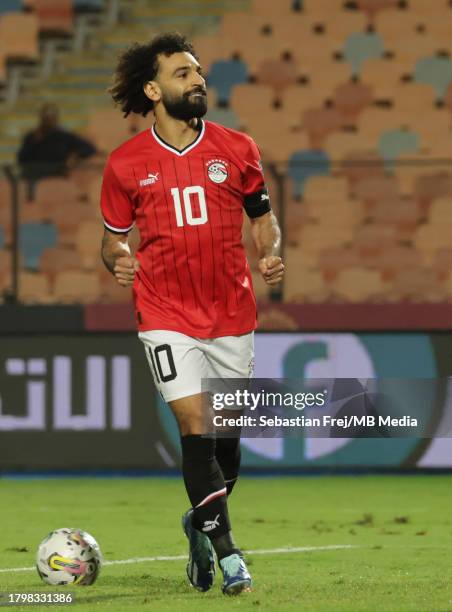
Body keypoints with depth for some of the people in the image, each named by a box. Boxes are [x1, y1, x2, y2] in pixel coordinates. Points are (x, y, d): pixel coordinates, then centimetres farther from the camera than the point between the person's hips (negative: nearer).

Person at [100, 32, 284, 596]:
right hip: (165, 313, -2)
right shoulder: (126, 163, 0)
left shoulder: (236, 148, 3)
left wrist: (270, 254, -8)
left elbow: (263, 217, 12)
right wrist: (118, 260, -12)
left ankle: (202, 524, 34)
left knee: (226, 430, 9)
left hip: (232, 312, 2)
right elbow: (114, 235, 10)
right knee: (194, 425, -12)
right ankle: (226, 552, -8)